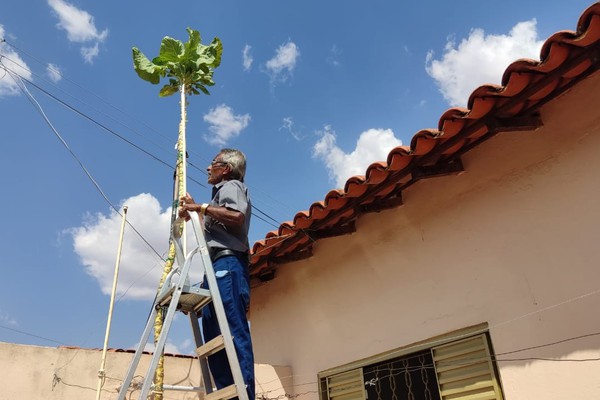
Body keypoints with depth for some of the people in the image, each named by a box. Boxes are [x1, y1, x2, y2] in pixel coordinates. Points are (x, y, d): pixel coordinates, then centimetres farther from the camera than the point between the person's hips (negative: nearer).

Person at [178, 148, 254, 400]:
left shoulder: (231, 185, 5)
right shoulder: (222, 190, 33)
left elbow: (237, 216, -17)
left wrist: (202, 207, -9)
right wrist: (194, 210, 34)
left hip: (227, 263, -10)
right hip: (217, 266, 10)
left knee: (234, 332, -17)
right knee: (214, 337, 4)